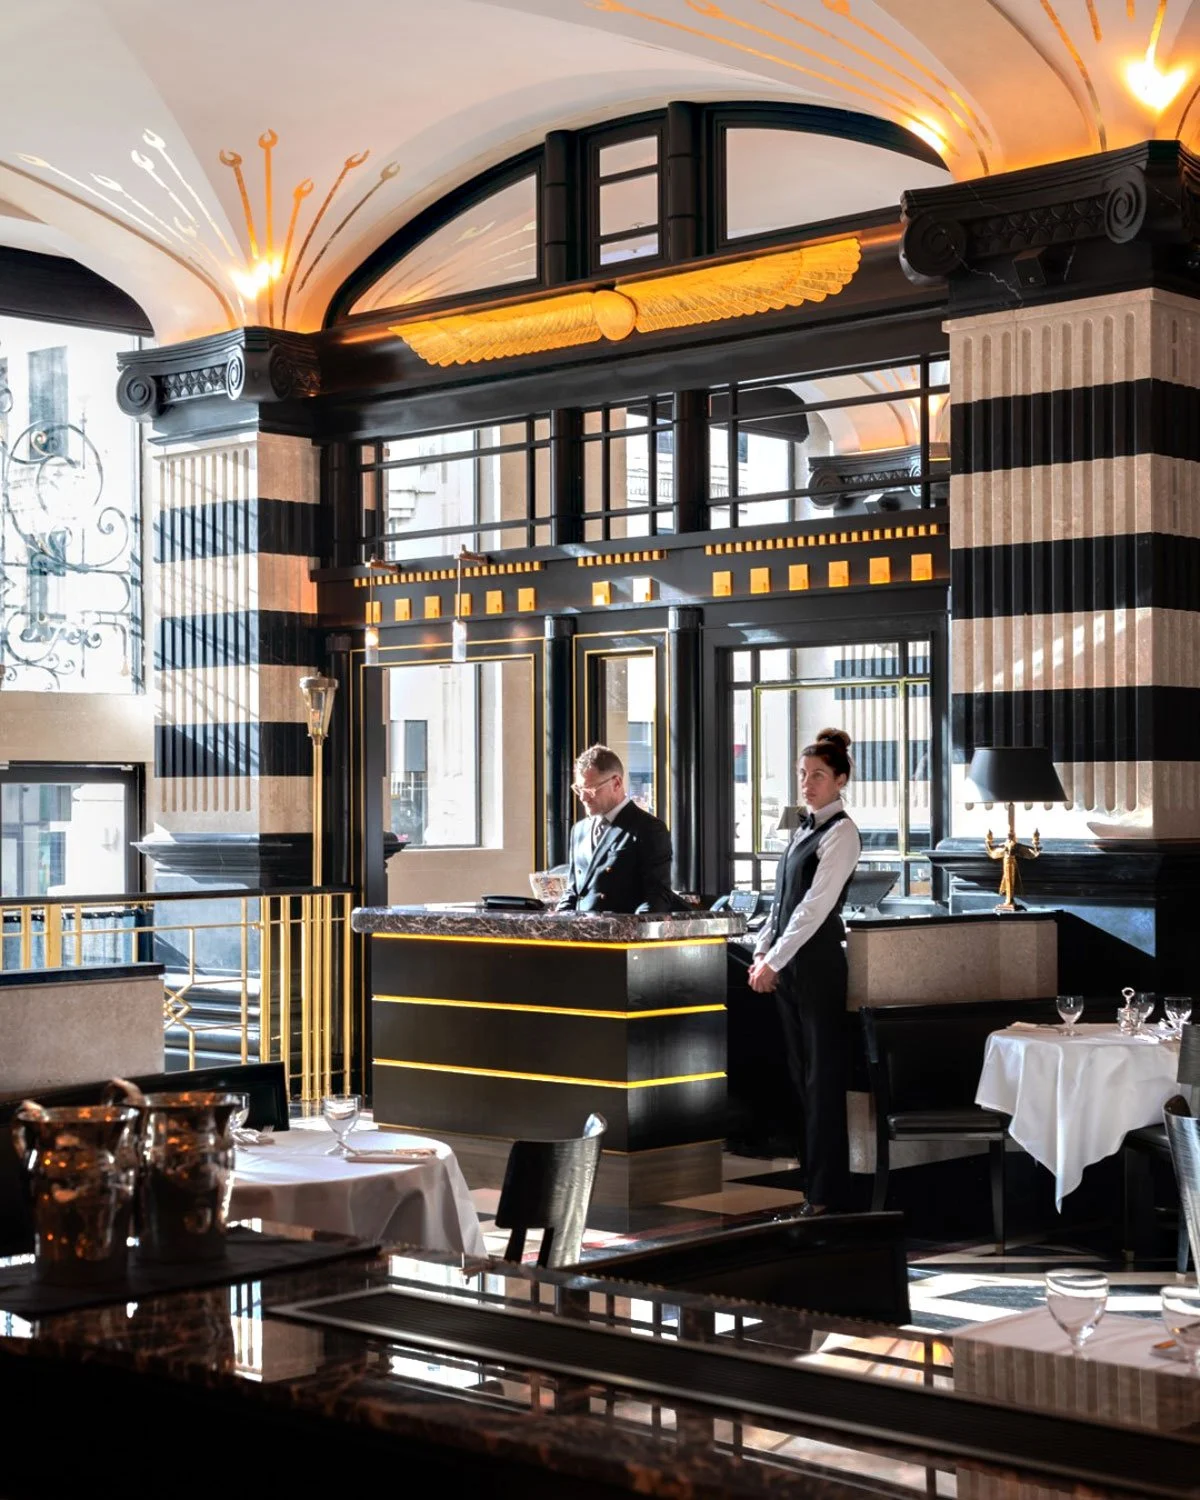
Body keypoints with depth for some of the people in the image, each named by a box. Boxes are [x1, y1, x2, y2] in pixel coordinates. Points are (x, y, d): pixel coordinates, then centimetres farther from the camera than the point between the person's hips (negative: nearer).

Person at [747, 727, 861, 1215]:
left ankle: (827, 1193, 0)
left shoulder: (840, 833, -9)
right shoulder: (803, 829, 16)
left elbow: (815, 905, -16)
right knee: (800, 1072, 10)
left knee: (823, 1076, -4)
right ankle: (811, 1174, 17)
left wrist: (775, 961, -18)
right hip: (786, 964, 9)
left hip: (817, 962, -8)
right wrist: (762, 952, 6)